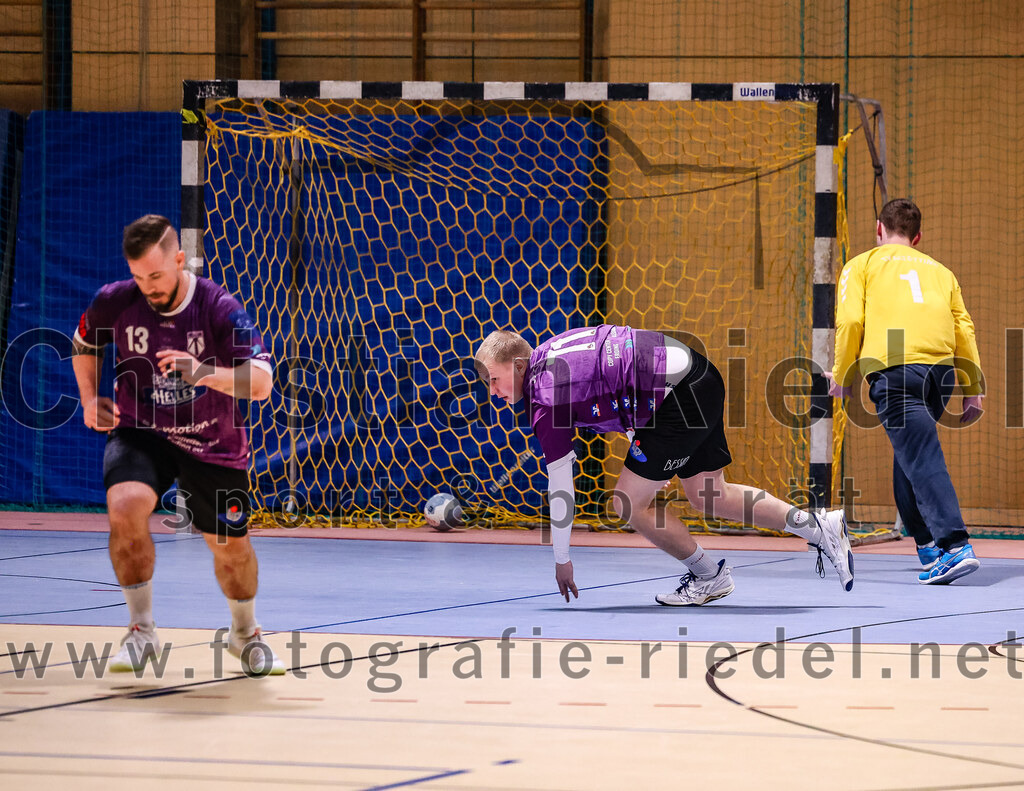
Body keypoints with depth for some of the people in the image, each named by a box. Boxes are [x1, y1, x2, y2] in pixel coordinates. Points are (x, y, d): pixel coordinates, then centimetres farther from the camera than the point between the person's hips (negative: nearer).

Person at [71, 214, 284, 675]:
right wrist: (90, 399, -2)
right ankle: (141, 630, -13)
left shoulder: (219, 308, -20)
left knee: (231, 547, 9)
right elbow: (84, 343, 12)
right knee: (125, 506, -29)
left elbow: (261, 383, -29)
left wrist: (204, 372, -45)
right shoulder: (114, 302, -13)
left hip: (213, 443, 0)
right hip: (140, 431, 0)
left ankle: (245, 633, 41)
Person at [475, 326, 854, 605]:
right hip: (699, 376, 10)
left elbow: (560, 488, -7)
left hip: (680, 398, -10)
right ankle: (820, 528, 22)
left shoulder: (545, 399, -12)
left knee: (630, 503, -3)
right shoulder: (547, 353, 13)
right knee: (709, 497, 19)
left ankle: (709, 574, 13)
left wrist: (562, 559, 3)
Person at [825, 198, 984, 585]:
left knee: (923, 461, -13)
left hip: (894, 368, -5)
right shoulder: (939, 270, 26)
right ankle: (927, 542, 19)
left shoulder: (862, 265, 16)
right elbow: (964, 328, 17)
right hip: (941, 367, 5)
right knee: (910, 455, 21)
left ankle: (955, 545, -26)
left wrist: (842, 375, 12)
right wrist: (973, 390, 16)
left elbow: (850, 321, 2)